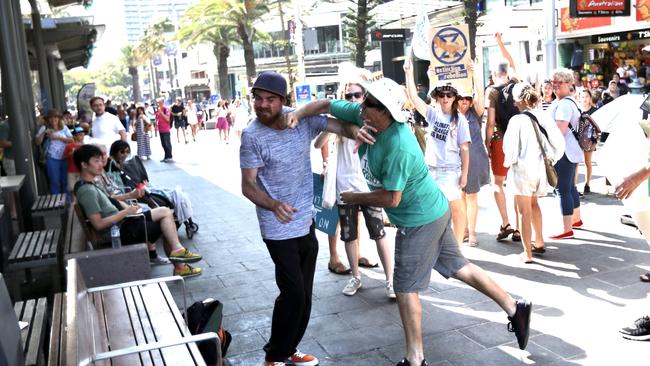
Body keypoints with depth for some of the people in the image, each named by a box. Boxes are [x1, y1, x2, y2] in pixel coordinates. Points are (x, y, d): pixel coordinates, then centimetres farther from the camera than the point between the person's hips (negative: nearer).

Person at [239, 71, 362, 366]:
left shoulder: (304, 119, -3)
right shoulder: (252, 136, -15)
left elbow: (339, 126, 3)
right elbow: (248, 186, -16)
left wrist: (356, 131, -23)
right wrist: (274, 205, -36)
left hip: (307, 223, 6)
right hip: (279, 229, -6)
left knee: (304, 295, 14)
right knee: (293, 294, -6)